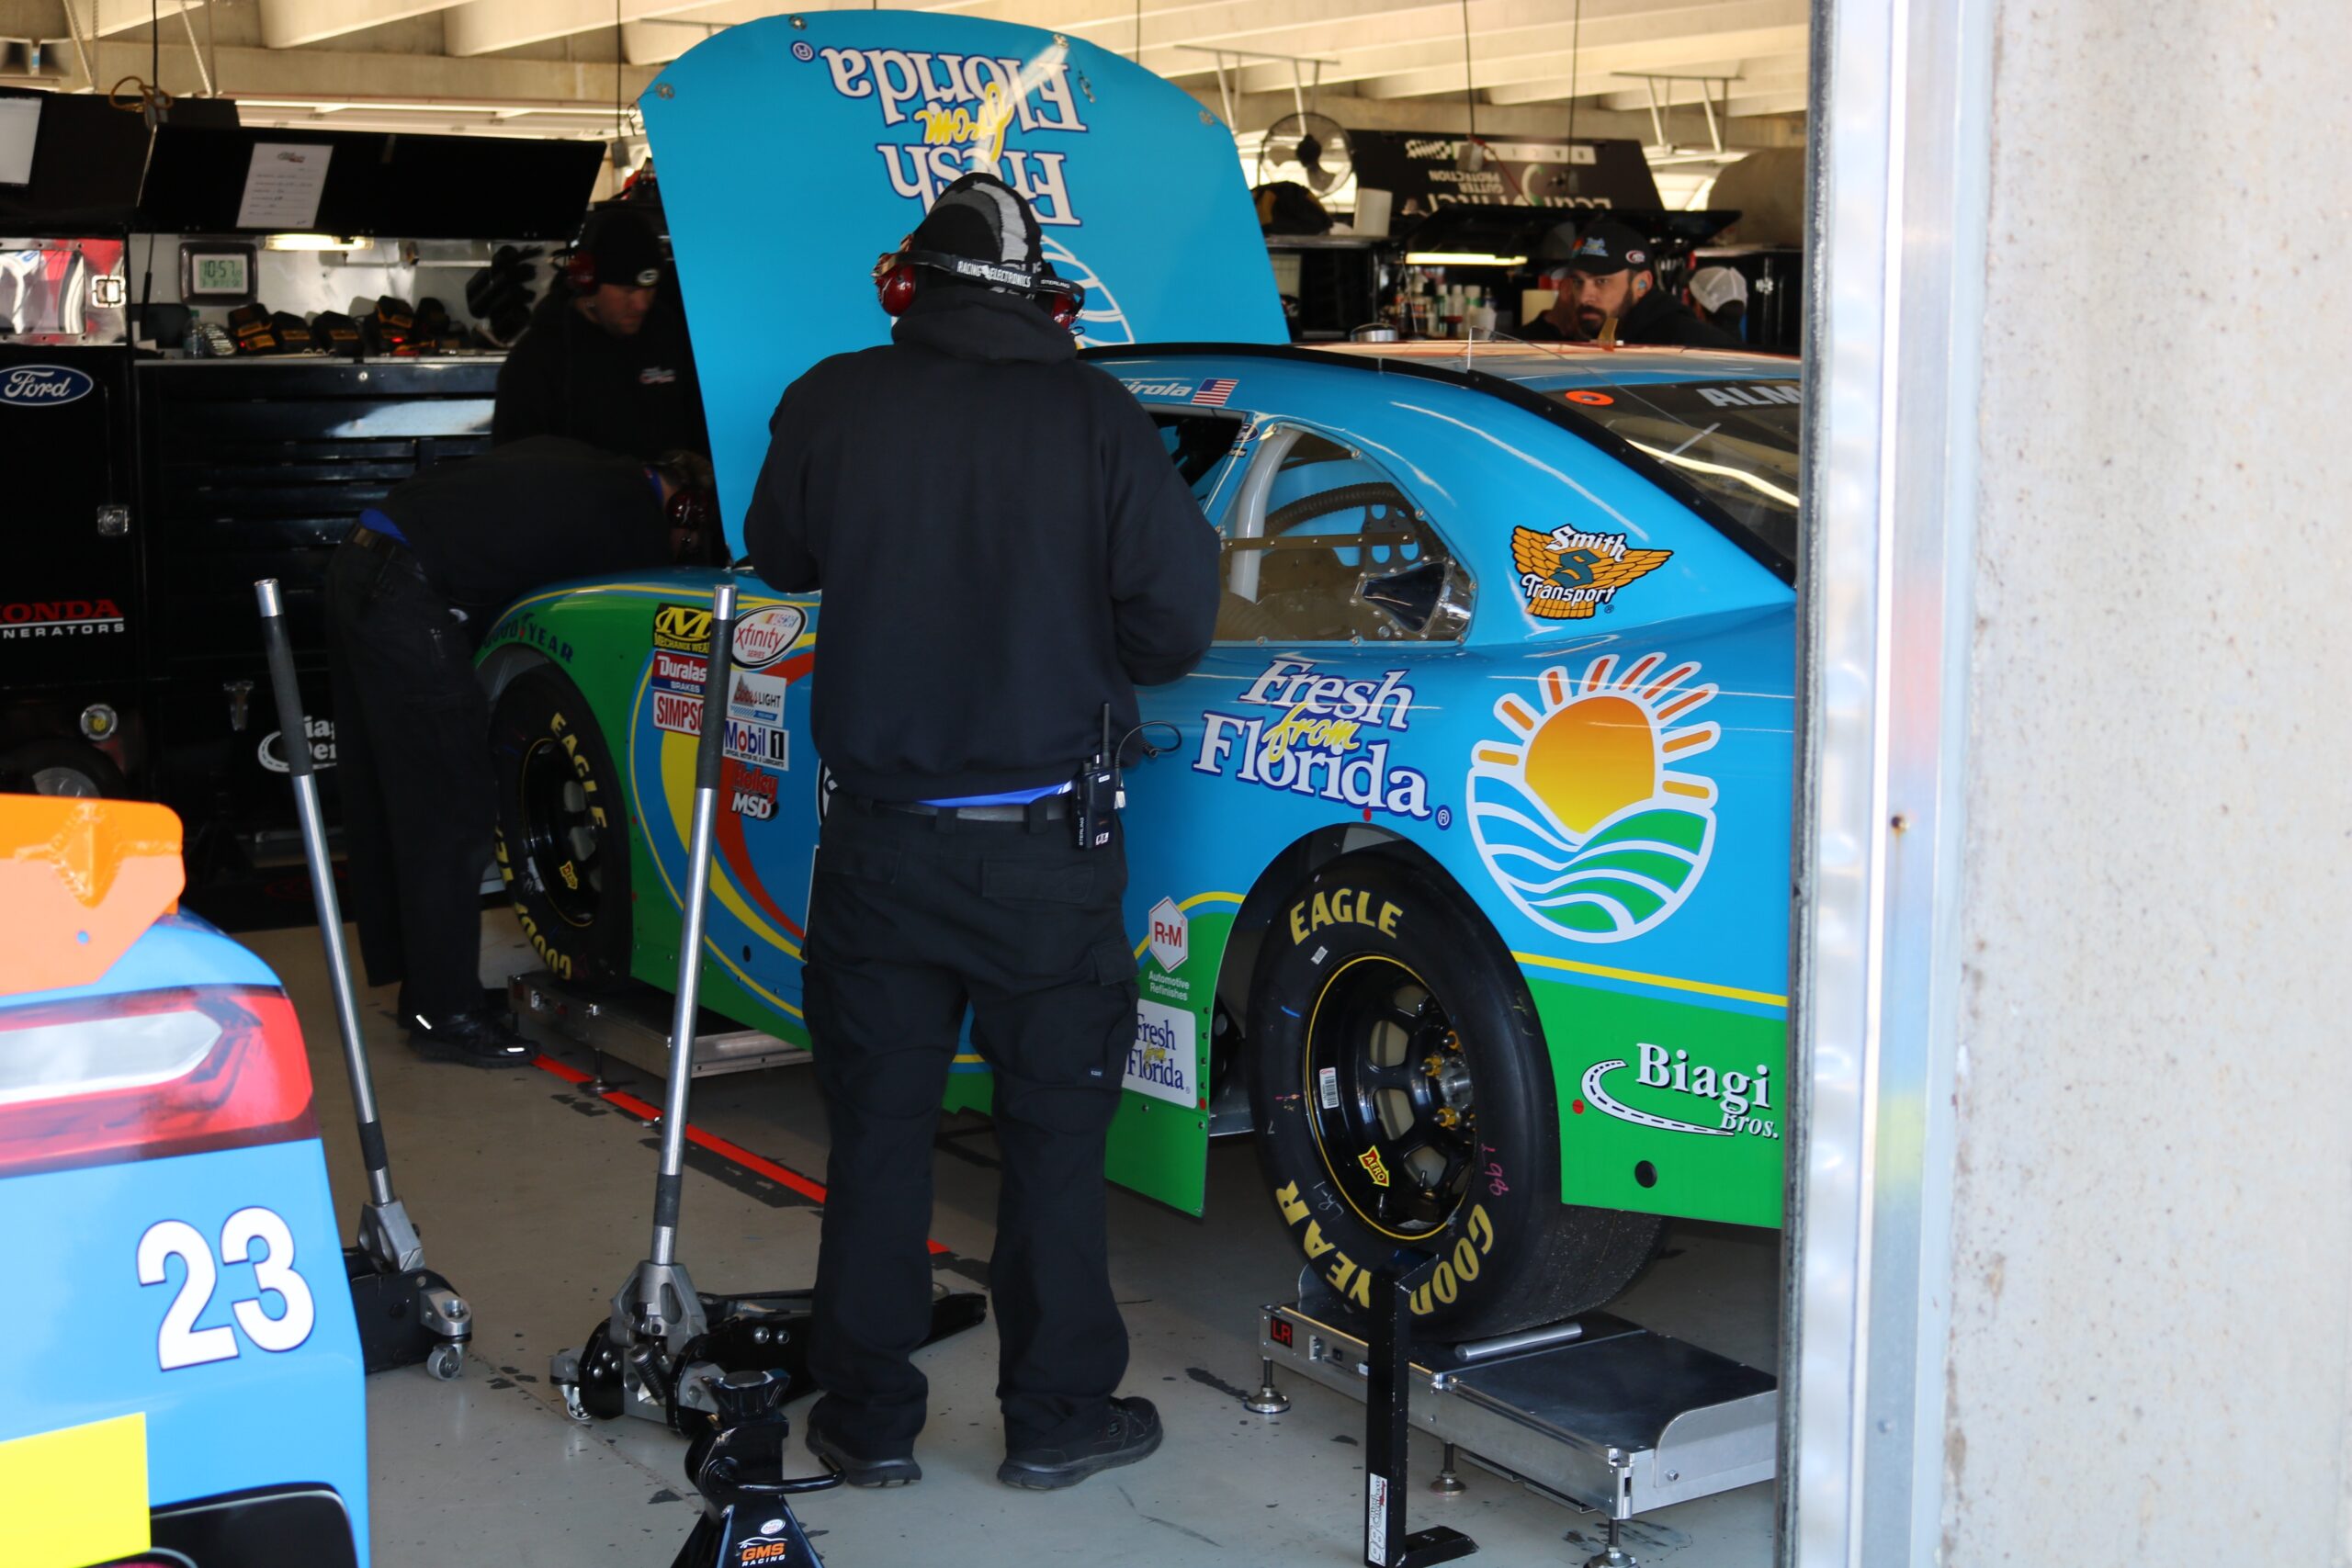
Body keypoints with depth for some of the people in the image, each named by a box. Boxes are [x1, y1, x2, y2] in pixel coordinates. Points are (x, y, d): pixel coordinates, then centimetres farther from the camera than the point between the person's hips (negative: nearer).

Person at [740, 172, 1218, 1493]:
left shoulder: (831, 405, -5)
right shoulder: (1094, 415, -9)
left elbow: (782, 559, 12)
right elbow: (1178, 617, -9)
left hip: (880, 837, 1)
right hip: (1044, 845, -1)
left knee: (878, 1134, 13)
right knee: (1057, 1135, 12)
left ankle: (870, 1418, 22)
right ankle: (1059, 1415, 21)